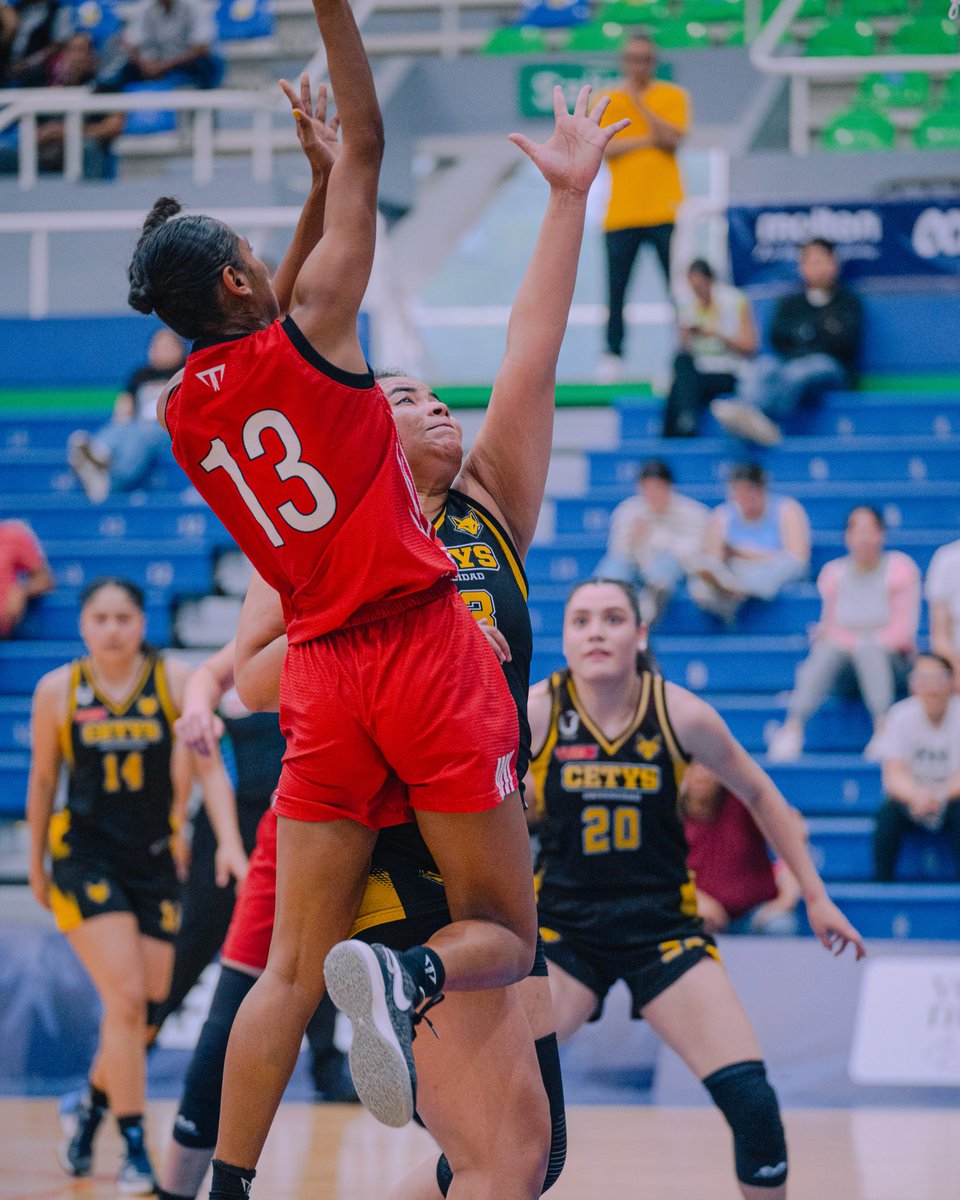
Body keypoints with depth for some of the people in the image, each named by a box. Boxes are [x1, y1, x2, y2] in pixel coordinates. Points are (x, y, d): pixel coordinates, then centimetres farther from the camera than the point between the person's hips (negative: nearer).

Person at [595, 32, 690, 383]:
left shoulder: (673, 97, 6)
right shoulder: (607, 101, 10)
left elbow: (672, 139, -10)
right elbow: (605, 148, -4)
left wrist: (639, 103, -10)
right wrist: (650, 140, -8)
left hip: (665, 211, -1)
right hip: (621, 214, 1)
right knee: (616, 289, 2)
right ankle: (612, 357, 8)